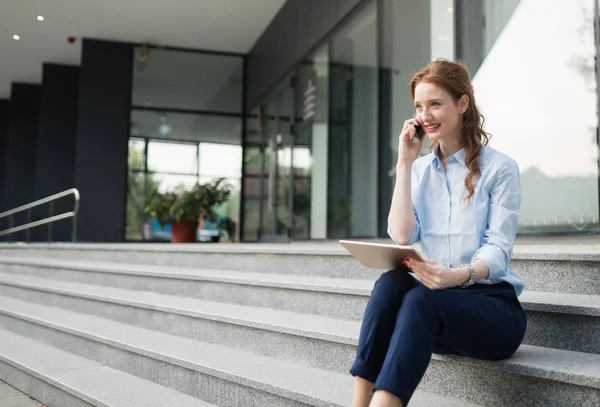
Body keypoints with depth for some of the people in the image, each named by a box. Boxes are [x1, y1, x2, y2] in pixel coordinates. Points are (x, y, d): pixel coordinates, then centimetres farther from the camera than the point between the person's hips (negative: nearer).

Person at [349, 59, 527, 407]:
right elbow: (402, 237, -4)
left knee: (420, 299, -34)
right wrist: (405, 163, -3)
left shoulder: (499, 167, -1)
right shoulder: (420, 169, 12)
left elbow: (499, 250, -10)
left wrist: (460, 276, -32)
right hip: (432, 301, 3)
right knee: (390, 283, -30)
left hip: (491, 303, -3)